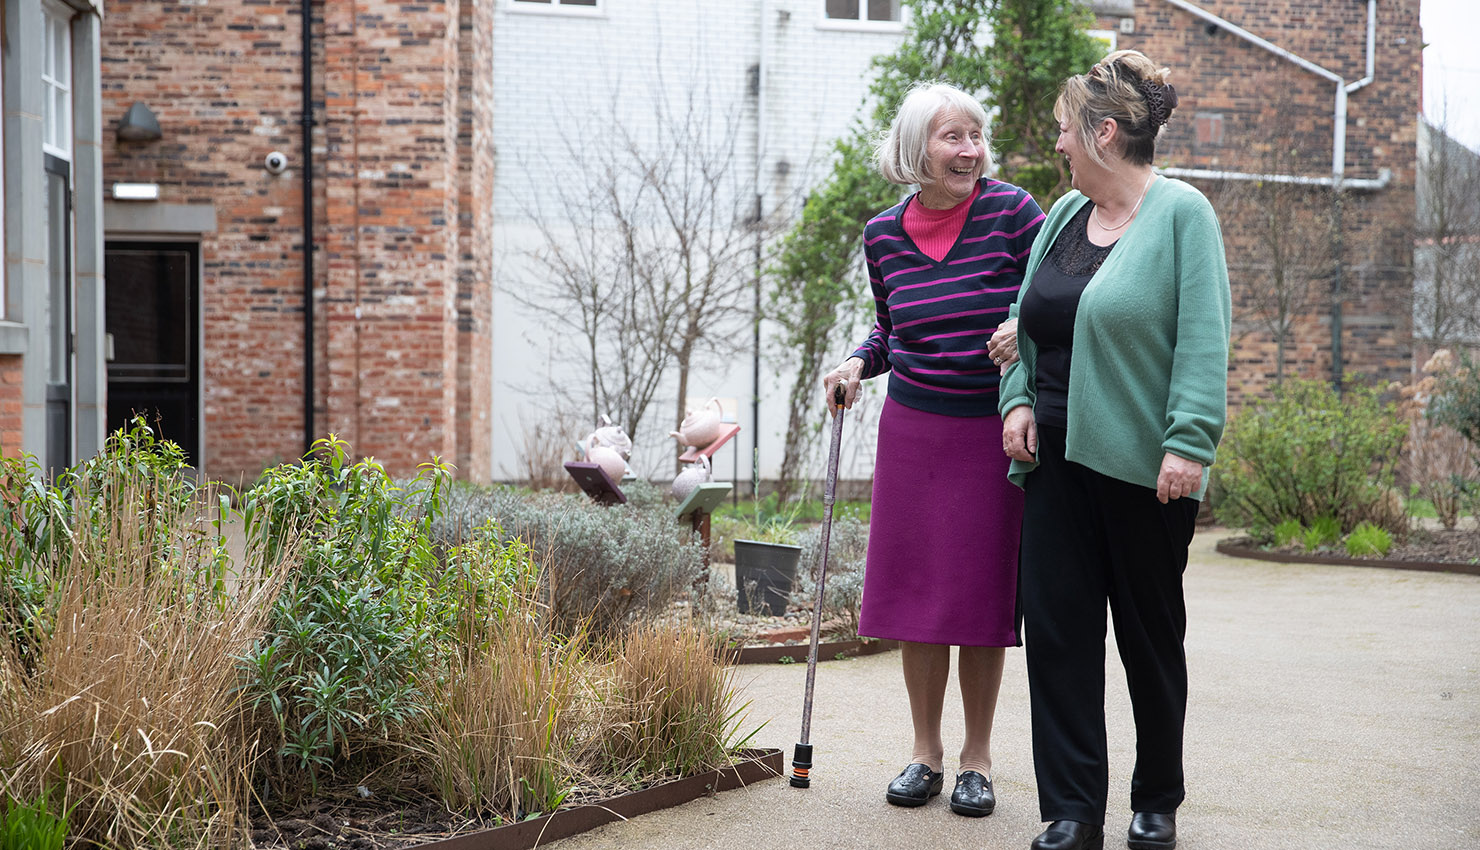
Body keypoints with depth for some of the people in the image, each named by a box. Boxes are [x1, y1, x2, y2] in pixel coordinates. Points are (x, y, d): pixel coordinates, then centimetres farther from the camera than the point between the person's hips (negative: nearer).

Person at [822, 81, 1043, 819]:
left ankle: (977, 757, 18)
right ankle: (925, 752, 21)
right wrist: (859, 363, 0)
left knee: (981, 595, 3)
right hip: (913, 427, 3)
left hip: (993, 430, -3)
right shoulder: (884, 235, 3)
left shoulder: (1012, 213, -8)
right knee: (915, 590, 6)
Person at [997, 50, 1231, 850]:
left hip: (1142, 467, -6)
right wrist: (1017, 400, 4)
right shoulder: (1064, 215, 13)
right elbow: (1027, 325, 19)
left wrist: (1188, 442, -20)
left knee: (1150, 635, 7)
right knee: (1056, 627, 1)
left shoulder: (1181, 214, -7)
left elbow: (1203, 337, -13)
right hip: (1057, 455, 6)